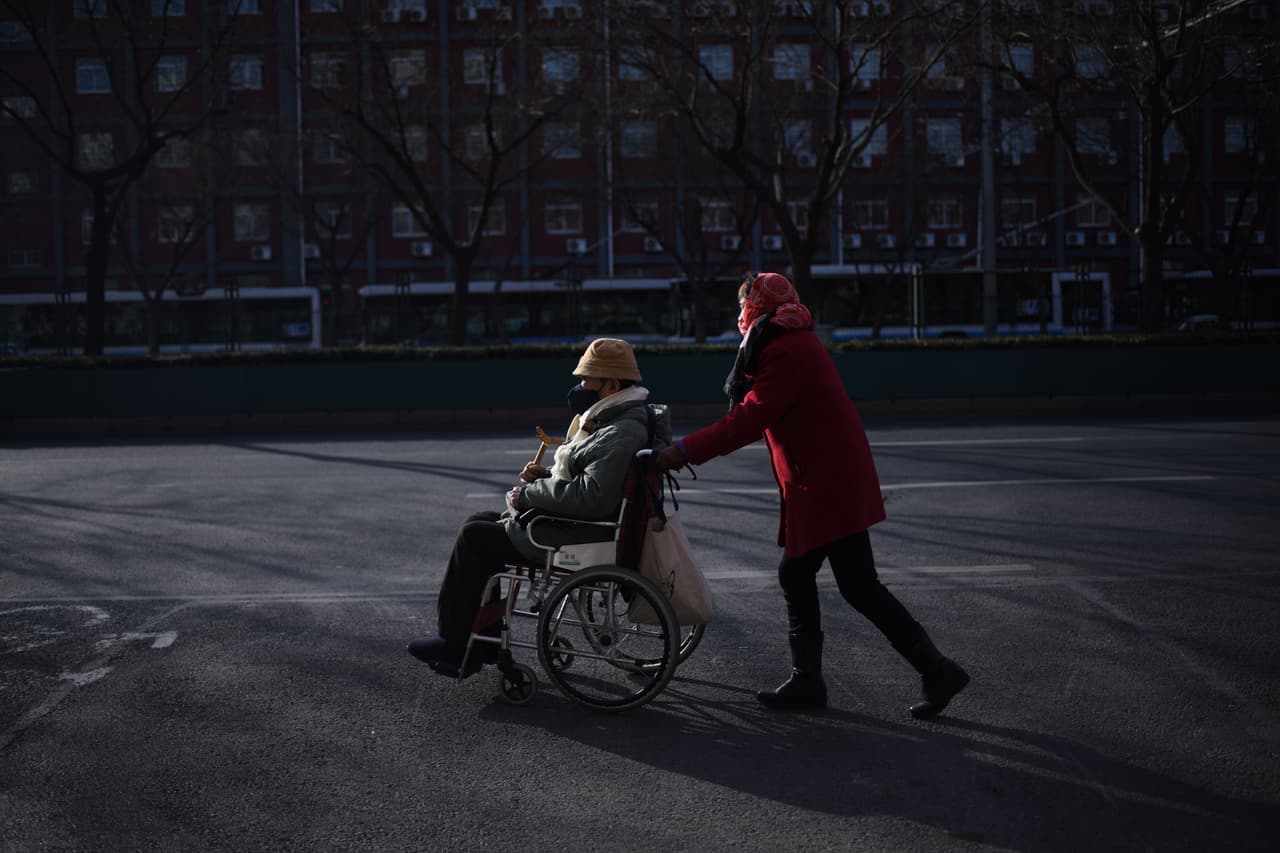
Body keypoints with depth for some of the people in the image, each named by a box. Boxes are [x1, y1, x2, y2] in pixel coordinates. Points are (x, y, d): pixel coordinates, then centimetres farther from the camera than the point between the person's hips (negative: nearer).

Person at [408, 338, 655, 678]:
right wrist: (544, 474, 3)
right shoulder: (608, 421, 12)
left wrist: (528, 494, -22)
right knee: (478, 523, 14)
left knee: (473, 538, -8)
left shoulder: (623, 435, -22)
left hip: (571, 540, -11)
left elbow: (592, 497, -33)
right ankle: (484, 640, 15)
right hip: (564, 523, 11)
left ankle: (455, 645, 6)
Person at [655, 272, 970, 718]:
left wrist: (684, 451, -19)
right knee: (795, 574, 13)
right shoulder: (791, 343, 17)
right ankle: (806, 682, 20)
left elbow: (750, 417, -22)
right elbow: (756, 412, 16)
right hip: (823, 482, 11)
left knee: (858, 585, -6)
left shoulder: (786, 350, -16)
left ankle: (936, 670, 1)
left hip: (830, 484, -11)